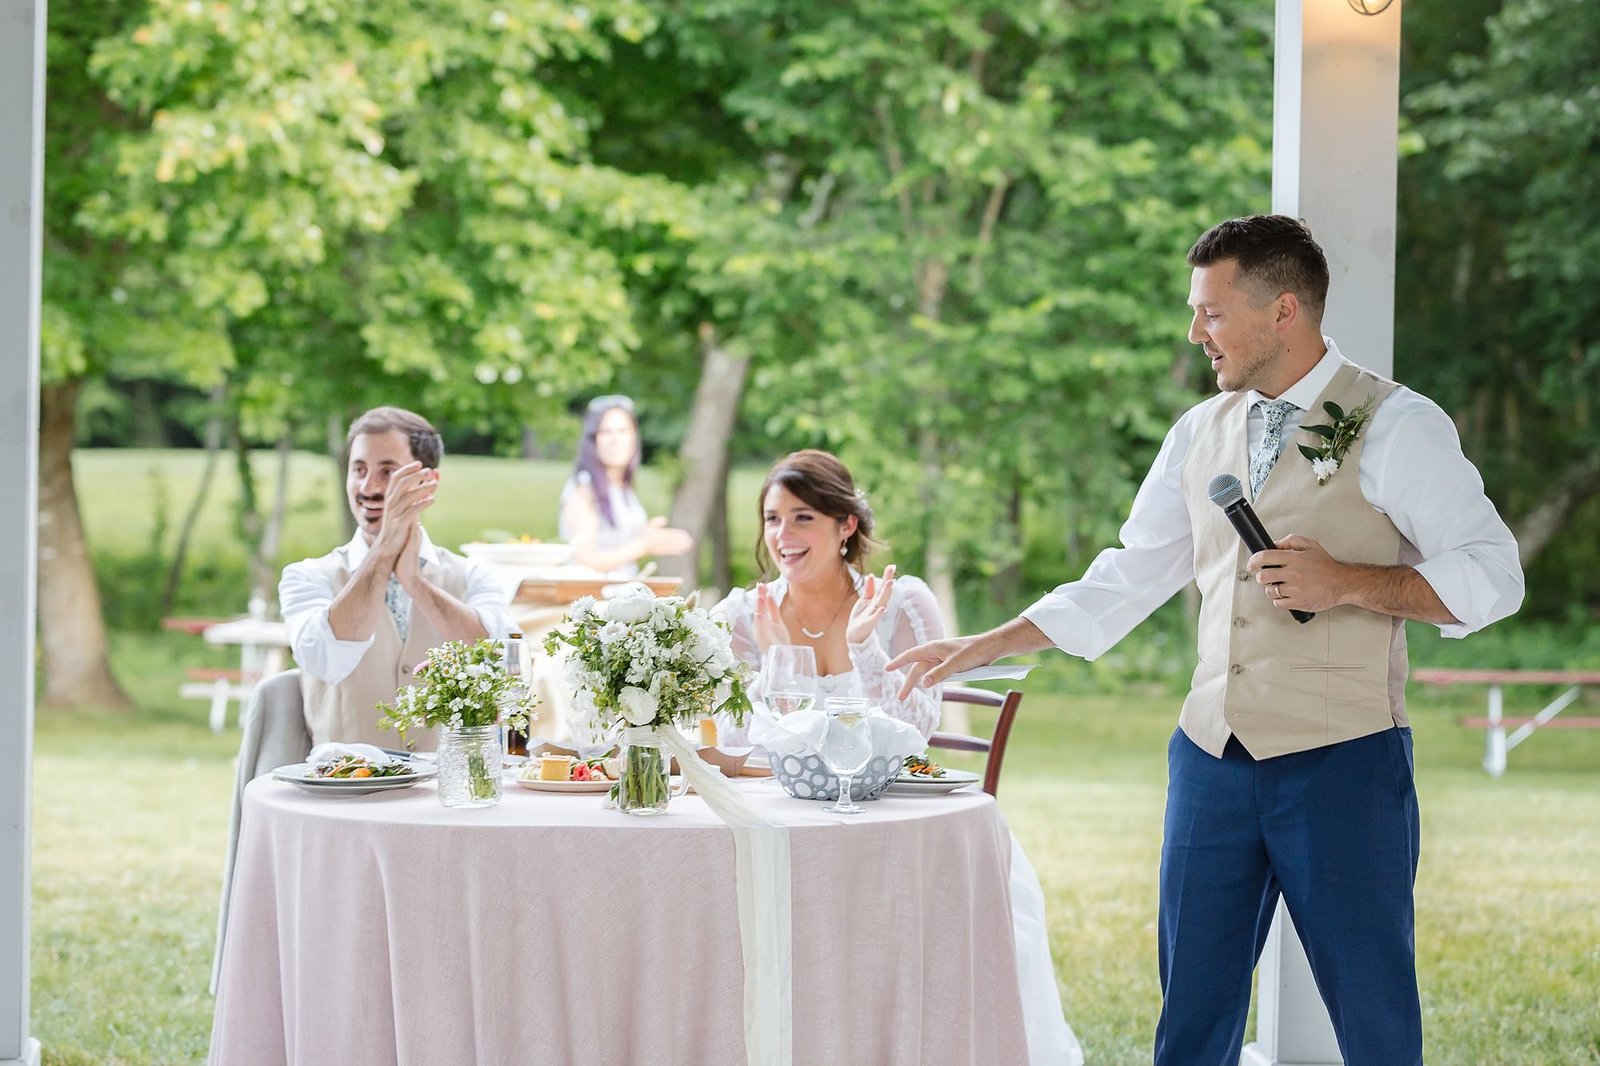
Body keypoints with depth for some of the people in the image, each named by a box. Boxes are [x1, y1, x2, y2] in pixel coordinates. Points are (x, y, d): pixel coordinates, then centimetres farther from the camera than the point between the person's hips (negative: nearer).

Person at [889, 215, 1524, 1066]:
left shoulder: (1394, 427, -5)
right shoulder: (1201, 433, 12)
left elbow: (1490, 577, -7)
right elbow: (1126, 582, 19)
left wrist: (1347, 582, -18)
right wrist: (981, 648, 16)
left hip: (1340, 763, -5)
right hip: (1212, 760, 6)